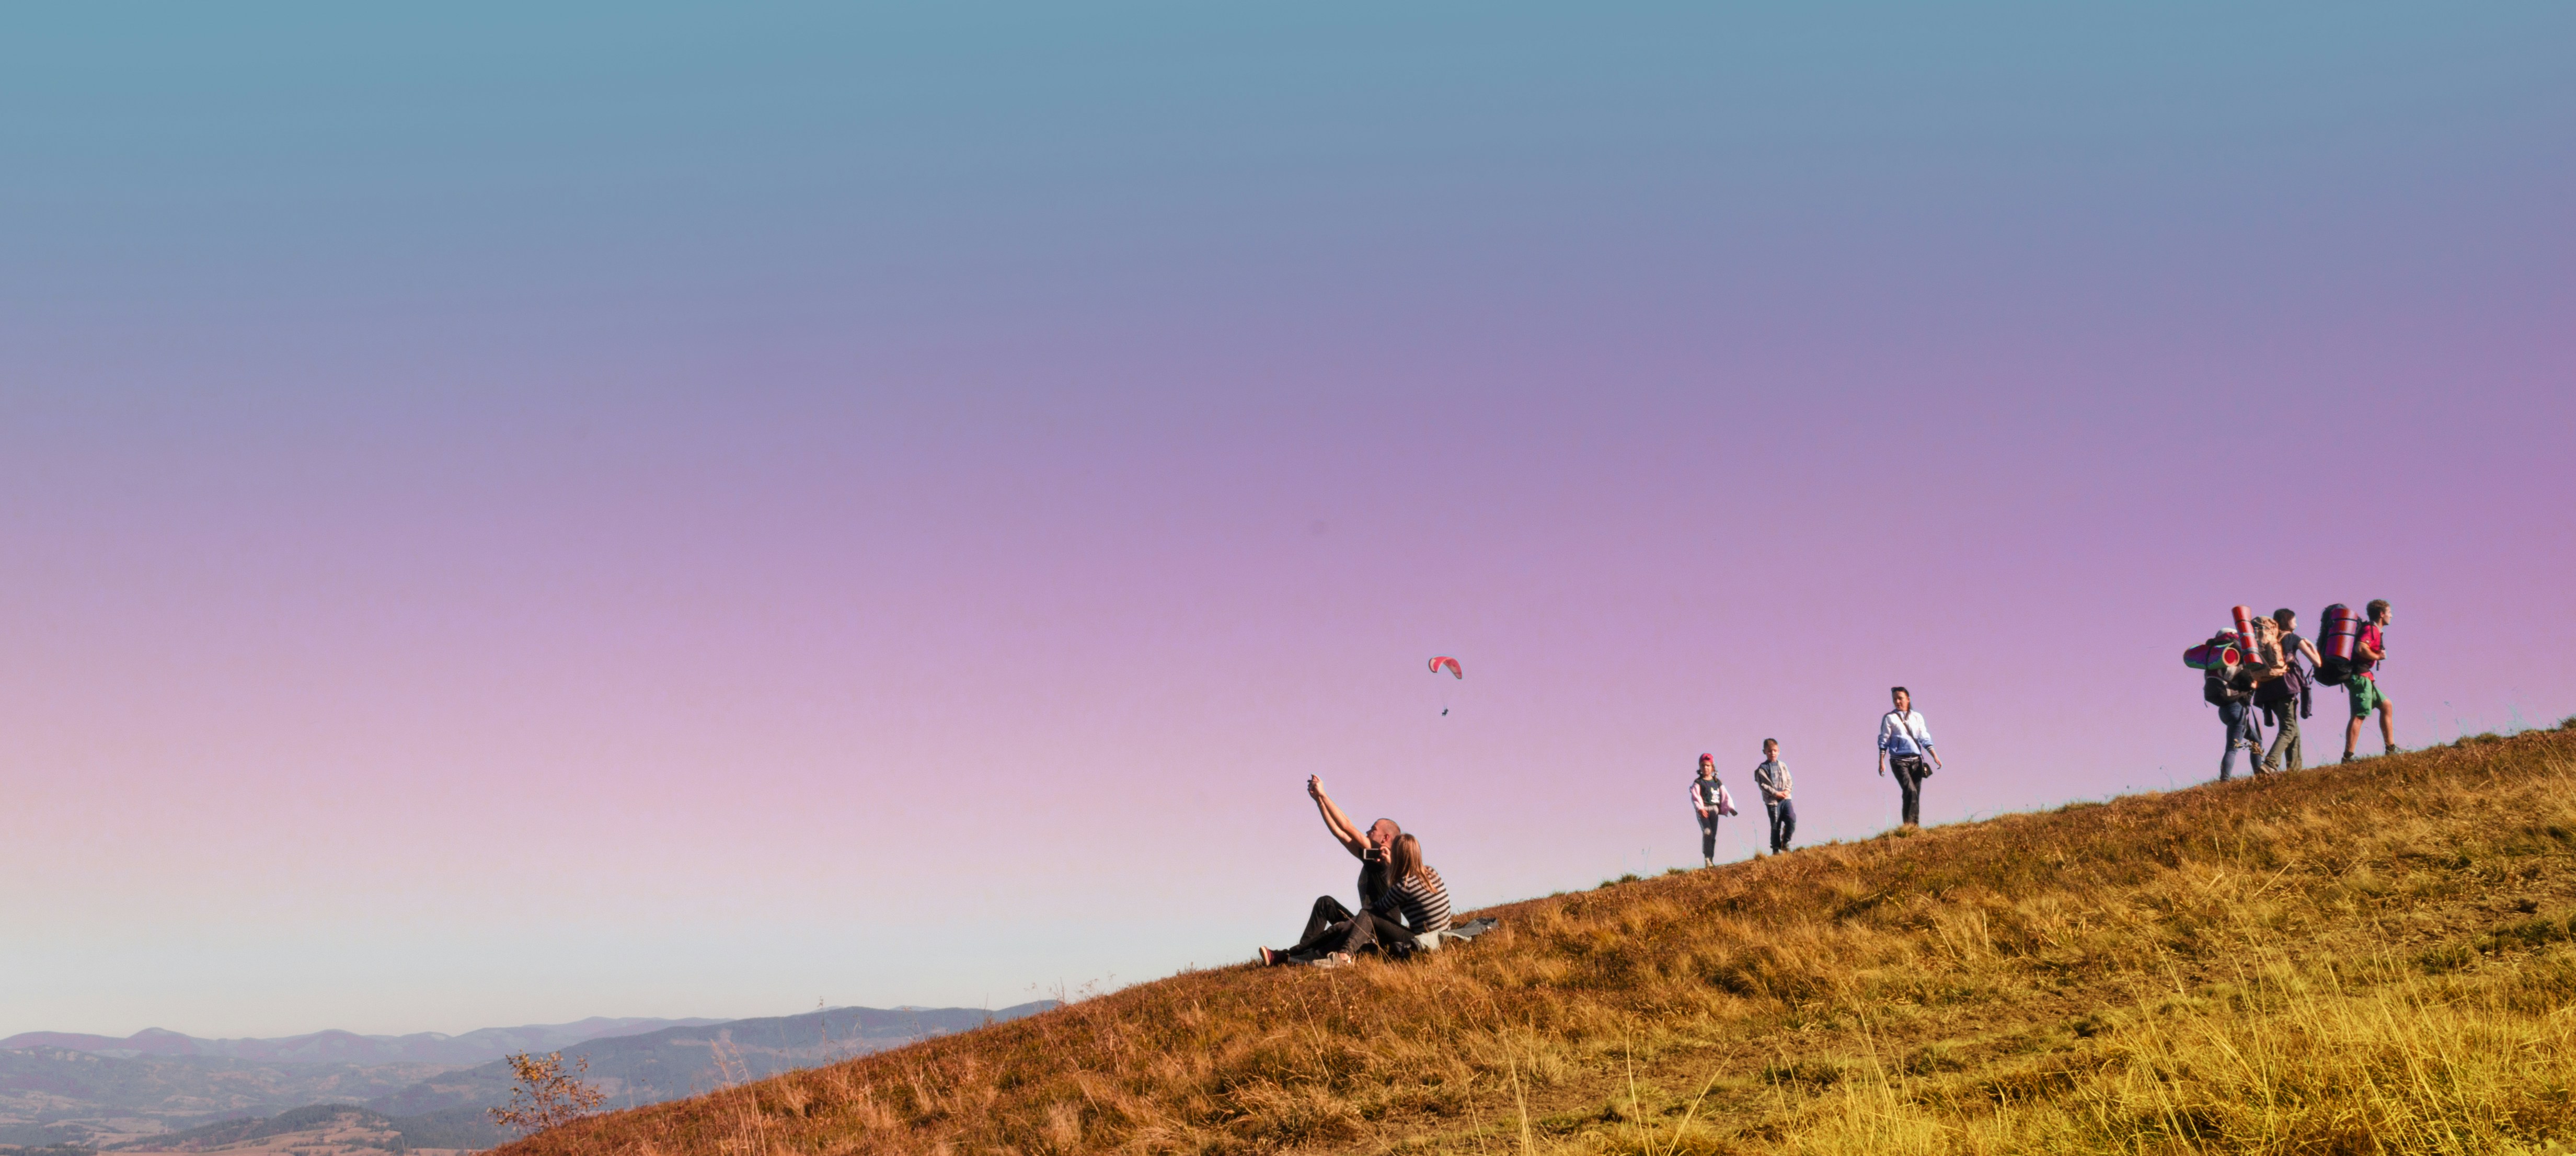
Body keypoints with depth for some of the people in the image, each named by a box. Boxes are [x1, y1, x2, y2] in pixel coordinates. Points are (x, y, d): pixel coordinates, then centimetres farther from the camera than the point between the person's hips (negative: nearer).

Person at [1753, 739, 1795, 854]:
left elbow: (1789, 780, 11)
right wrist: (1776, 793, -16)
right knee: (1776, 826, 0)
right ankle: (1776, 850, 12)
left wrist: (1787, 790, -8)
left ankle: (1785, 843, 9)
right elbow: (1763, 785, -11)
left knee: (1792, 820, -12)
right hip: (1772, 801, -4)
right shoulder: (1763, 769, -5)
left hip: (1785, 798, 4)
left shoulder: (1783, 766, 11)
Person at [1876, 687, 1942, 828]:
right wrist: (1881, 762, -4)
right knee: (1910, 791, -20)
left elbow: (1925, 739, 11)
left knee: (1916, 796, 3)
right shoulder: (1890, 718, 2)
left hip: (1916, 760, 4)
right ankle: (1908, 825, -19)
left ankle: (1916, 826, 8)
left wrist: (1935, 756, 1)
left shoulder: (1917, 717, 12)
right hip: (1899, 760, -4)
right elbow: (1884, 741, 2)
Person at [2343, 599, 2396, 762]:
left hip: (2364, 677, 11)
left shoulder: (2374, 630, 21)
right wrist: (2378, 656, -12)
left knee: (2385, 705, 17)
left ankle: (2391, 748, 21)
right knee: (2360, 715, -14)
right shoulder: (2371, 629, -11)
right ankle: (2348, 757, -19)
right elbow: (2361, 648, -27)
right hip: (2359, 676, -11)